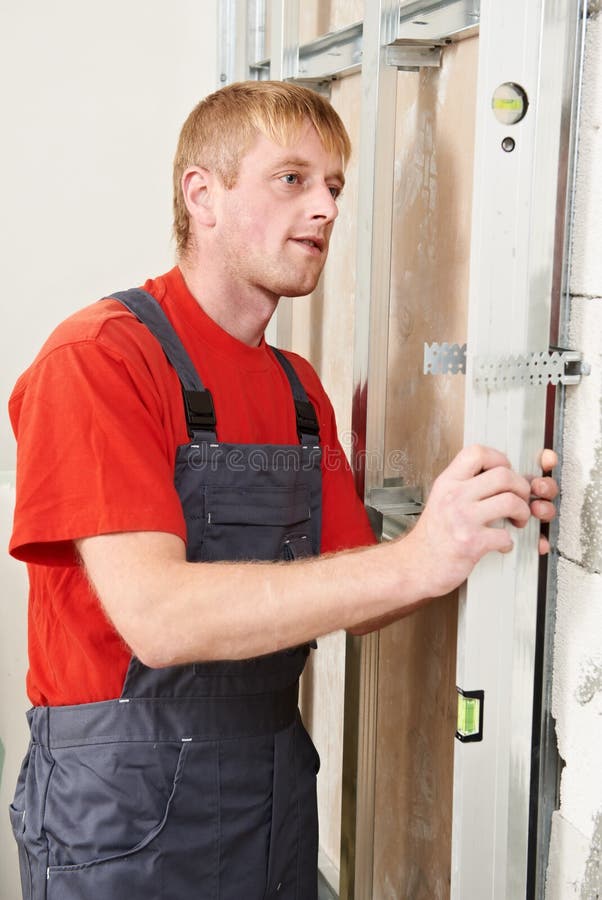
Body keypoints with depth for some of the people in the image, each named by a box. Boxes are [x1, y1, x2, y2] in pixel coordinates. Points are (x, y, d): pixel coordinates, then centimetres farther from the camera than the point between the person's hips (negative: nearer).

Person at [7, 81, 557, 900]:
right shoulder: (96, 360, -16)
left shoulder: (302, 390, 7)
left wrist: (471, 533, -12)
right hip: (124, 825, -7)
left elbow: (349, 602, 6)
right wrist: (411, 562, -32)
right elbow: (158, 617, -26)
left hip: (277, 798, 7)